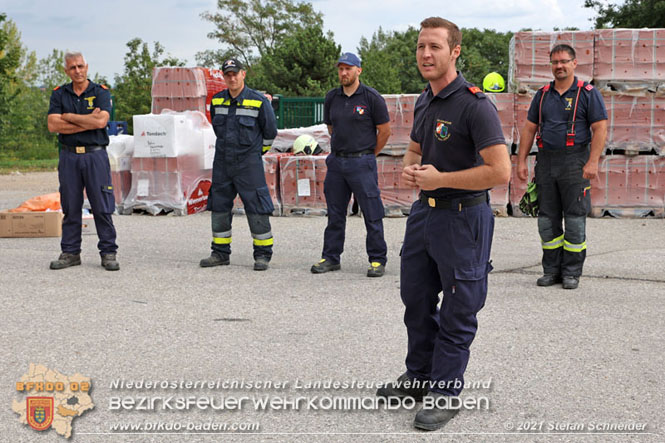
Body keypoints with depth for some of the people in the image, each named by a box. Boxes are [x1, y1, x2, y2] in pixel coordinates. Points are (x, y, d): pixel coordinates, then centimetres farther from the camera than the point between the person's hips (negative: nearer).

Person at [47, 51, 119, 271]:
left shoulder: (101, 92, 2)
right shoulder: (59, 94, 8)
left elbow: (101, 121, -15)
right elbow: (53, 125, -5)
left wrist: (68, 116, -7)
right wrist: (87, 122, -10)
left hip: (96, 155, -2)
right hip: (69, 156, 2)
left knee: (102, 207, -2)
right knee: (70, 207, 5)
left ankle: (108, 252, 5)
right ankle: (70, 253, 12)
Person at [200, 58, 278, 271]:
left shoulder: (259, 101, -7)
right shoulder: (216, 101, 6)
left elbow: (270, 131, 4)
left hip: (249, 164, -5)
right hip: (222, 163, 5)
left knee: (257, 208, -4)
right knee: (219, 208, 8)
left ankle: (263, 254, 5)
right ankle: (220, 253, 18)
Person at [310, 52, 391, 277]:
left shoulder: (372, 97, -6)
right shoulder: (331, 98, 9)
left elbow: (385, 130, -1)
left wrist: (368, 155, 3)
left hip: (362, 162, -5)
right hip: (336, 162, 5)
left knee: (372, 214, -3)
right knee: (335, 213, 10)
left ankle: (377, 260, 5)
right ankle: (330, 257, 18)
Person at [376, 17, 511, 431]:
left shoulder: (475, 105, -18)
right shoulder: (424, 102, 9)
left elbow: (500, 171, -25)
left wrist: (440, 179, -19)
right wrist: (410, 169, 1)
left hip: (463, 218, -9)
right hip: (424, 211, 9)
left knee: (457, 312, 3)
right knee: (416, 300, 18)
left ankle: (444, 392, 13)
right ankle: (419, 376, 34)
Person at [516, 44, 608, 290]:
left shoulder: (588, 94, 0)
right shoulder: (542, 95, 13)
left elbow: (600, 129, -6)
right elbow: (529, 129, 14)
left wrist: (593, 162, -15)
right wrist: (521, 161, 7)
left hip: (574, 162, -5)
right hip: (545, 161, 5)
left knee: (575, 218, -2)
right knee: (547, 219, 7)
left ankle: (572, 272, 6)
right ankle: (551, 269, 16)